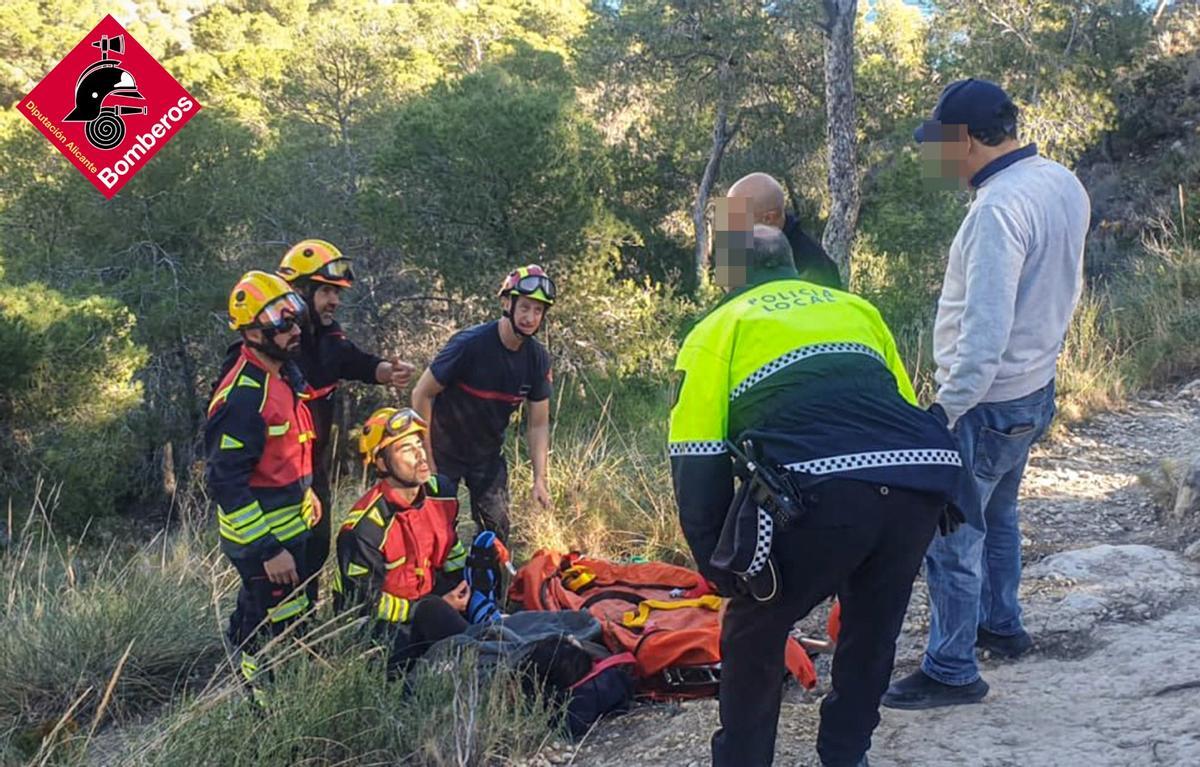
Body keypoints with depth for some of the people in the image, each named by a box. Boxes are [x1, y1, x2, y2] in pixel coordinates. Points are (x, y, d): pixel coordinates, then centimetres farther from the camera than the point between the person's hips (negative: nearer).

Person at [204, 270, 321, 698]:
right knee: (278, 630, 0)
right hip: (261, 530, -9)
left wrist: (306, 490, 27)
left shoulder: (284, 373, 3)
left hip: (290, 517, 9)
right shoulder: (243, 397, -28)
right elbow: (225, 482, -27)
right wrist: (268, 550, -27)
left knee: (256, 609, 27)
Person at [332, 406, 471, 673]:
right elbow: (364, 602, -20)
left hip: (428, 598, 8)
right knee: (433, 613, -35)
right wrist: (441, 608, -20)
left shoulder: (441, 492, -2)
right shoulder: (365, 527, -23)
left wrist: (461, 587, 0)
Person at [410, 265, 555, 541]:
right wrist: (426, 459, -16)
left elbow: (538, 424, -2)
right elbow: (422, 395, -17)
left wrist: (540, 479, -11)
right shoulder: (470, 344, -25)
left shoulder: (537, 358, -10)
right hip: (445, 450, -4)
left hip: (487, 454, 4)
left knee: (497, 529, 1)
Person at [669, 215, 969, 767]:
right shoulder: (854, 306, 32)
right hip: (925, 480, 4)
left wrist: (723, 571, 18)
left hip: (822, 491, -4)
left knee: (754, 633, 20)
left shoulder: (716, 331, 20)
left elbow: (697, 470, 11)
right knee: (873, 630, 28)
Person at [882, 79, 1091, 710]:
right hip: (1035, 388, 10)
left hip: (988, 400, -10)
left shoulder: (998, 209, -27)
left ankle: (951, 671, 9)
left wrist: (945, 411, -26)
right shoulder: (1063, 185, 2)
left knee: (952, 533, 0)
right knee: (997, 513, 26)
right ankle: (1001, 626, 42)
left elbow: (985, 331, -30)